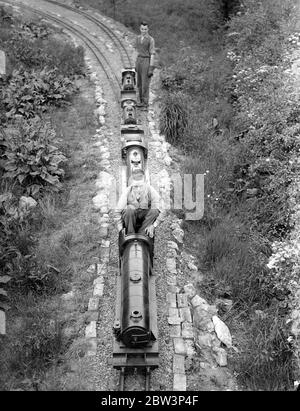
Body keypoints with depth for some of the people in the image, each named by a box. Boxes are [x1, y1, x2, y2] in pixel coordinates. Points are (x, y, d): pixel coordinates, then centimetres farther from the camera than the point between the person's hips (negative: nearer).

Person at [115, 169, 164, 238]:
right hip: (130, 224, -1)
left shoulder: (151, 191, -16)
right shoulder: (127, 191, -15)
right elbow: (118, 211, -15)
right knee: (129, 209, -31)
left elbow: (160, 213, -19)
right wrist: (120, 228, -23)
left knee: (154, 211, -27)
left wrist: (153, 225, -31)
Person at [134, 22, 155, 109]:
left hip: (147, 61, -7)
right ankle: (141, 100, 23)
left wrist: (151, 68, -17)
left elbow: (152, 54, -12)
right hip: (139, 60, 7)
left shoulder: (151, 39, -11)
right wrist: (136, 64, 16)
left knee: (145, 83, -5)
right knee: (139, 82, 10)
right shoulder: (138, 38, 9)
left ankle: (145, 102, 3)